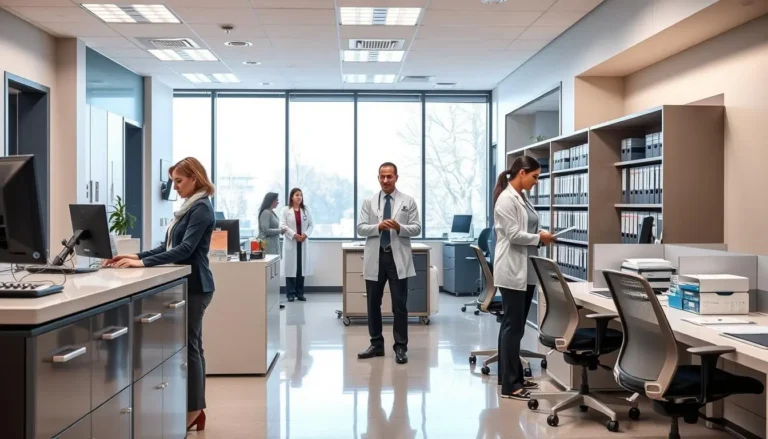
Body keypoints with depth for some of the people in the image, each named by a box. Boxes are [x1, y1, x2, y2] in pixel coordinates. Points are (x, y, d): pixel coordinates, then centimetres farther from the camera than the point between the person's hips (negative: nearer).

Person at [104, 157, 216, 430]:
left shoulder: (201, 208, -13)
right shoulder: (190, 207, 16)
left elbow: (185, 249, -23)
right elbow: (168, 247, 16)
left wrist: (143, 263, -27)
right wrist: (137, 255, 4)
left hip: (195, 286, -10)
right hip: (188, 285, 10)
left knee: (188, 346, -6)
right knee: (192, 346, 11)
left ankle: (192, 411, 1)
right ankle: (196, 409, 18)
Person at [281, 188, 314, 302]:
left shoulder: (306, 210, 9)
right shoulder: (286, 210, 0)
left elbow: (311, 225, 7)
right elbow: (283, 226, -7)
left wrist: (306, 234, -11)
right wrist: (294, 235, -16)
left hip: (303, 242, 3)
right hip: (290, 242, -3)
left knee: (301, 267, 4)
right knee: (291, 267, -2)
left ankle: (300, 293, 12)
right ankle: (291, 294, 4)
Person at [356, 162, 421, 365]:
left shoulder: (408, 201, 4)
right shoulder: (369, 202, 7)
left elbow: (416, 228, 0)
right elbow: (360, 228, 1)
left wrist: (399, 227, -18)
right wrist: (378, 227, -16)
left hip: (398, 257, -2)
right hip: (375, 257, 2)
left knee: (399, 305, 1)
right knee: (373, 303, 10)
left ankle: (401, 347, 9)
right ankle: (376, 344, 22)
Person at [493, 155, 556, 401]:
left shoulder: (522, 198, 14)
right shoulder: (506, 199, -14)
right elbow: (514, 235, -19)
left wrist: (540, 238, 4)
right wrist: (539, 238, -8)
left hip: (525, 269, 9)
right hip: (512, 270, -9)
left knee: (515, 326, 14)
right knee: (513, 326, -5)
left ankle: (513, 377, 23)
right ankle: (509, 385, 1)